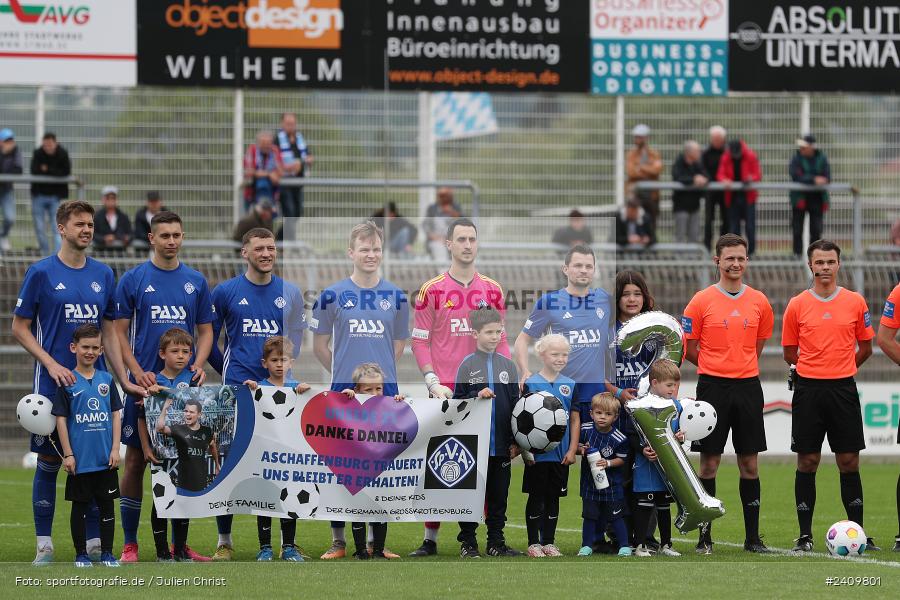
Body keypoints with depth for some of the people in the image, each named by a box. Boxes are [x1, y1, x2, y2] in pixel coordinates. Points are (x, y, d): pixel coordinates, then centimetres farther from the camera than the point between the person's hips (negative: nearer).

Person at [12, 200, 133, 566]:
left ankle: (94, 543, 10)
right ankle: (44, 546, 8)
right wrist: (52, 364, -13)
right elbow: (20, 328, -2)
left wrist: (124, 381, 9)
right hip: (53, 384, -4)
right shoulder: (41, 273, -3)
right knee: (49, 462, 1)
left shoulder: (103, 274, 10)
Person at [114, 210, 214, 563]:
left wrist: (199, 365, -6)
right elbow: (119, 332, 0)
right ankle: (130, 544, 4)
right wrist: (138, 372, -13)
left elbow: (205, 331, 12)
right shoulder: (133, 279, 1)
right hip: (145, 383, -3)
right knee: (136, 460, -1)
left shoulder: (196, 281, 9)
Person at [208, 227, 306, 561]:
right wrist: (229, 373, 6)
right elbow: (208, 339, 8)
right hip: (237, 391, -2)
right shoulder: (225, 292, 2)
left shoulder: (290, 293, 9)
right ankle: (224, 541, 6)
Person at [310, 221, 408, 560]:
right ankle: (338, 541, 8)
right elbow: (320, 345, 7)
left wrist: (381, 372, 10)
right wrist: (344, 372, 8)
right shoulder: (333, 296, 0)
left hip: (384, 390, 2)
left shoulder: (396, 297, 5)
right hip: (344, 391, -2)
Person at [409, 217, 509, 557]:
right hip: (445, 389, -3)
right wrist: (432, 381, -10)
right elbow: (419, 340, 0)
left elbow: (500, 340, 13)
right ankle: (430, 539, 4)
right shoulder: (432, 290, 1)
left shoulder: (492, 290, 10)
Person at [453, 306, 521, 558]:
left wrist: (516, 441, 7)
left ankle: (496, 542, 16)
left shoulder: (508, 365, 7)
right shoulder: (467, 365, -2)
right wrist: (477, 395, -19)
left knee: (499, 495, 8)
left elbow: (516, 404, 10)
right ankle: (467, 542, 10)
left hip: (502, 443, 3)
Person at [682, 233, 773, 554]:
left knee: (750, 463, 4)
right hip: (712, 387, -3)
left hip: (748, 386, 3)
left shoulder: (759, 302, 6)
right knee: (709, 463, 0)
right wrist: (716, 365, 3)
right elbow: (689, 348, 3)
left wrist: (740, 365, 12)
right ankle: (705, 536, 5)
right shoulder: (701, 301, -2)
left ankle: (752, 537, 9)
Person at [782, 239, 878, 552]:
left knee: (849, 461, 2)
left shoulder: (855, 302, 3)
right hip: (808, 389, -1)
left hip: (843, 389, 1)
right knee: (807, 462, 1)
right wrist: (814, 369, 11)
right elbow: (790, 353, 11)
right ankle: (805, 535, 6)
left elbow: (865, 348, 13)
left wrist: (840, 369, 11)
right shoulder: (797, 305, 2)